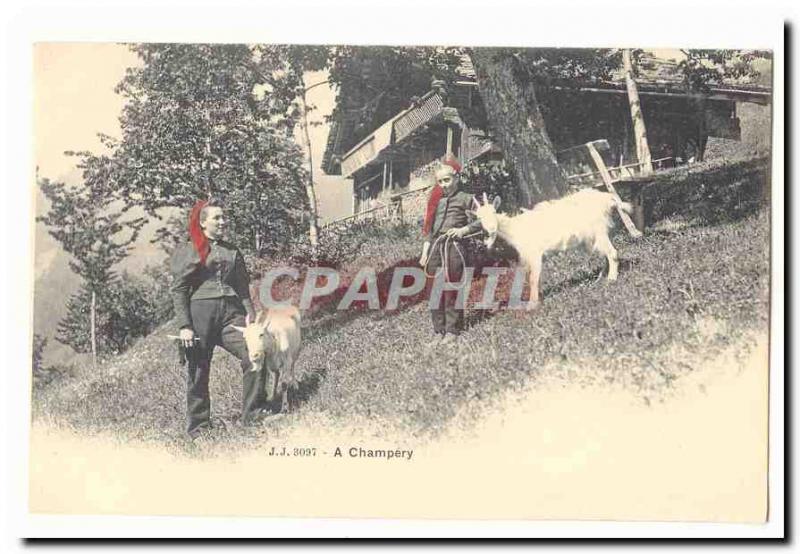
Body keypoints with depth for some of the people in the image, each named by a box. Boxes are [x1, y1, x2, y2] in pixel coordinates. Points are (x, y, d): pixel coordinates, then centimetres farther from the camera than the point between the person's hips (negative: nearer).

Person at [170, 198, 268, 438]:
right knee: (198, 371, 2)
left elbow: (243, 289, 18)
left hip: (231, 313, 4)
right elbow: (178, 290, -2)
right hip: (200, 313, -4)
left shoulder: (232, 252, 17)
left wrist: (252, 318, 7)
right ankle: (198, 426, 14)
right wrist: (184, 326, -10)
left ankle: (254, 413, -2)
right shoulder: (186, 251, 3)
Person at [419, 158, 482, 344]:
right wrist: (425, 251, 13)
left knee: (452, 290, -2)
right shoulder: (436, 200, 14)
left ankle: (452, 330, 8)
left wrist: (464, 230, -12)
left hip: (454, 247, -5)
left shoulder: (465, 199, -1)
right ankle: (439, 330, 13)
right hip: (435, 246, 5)